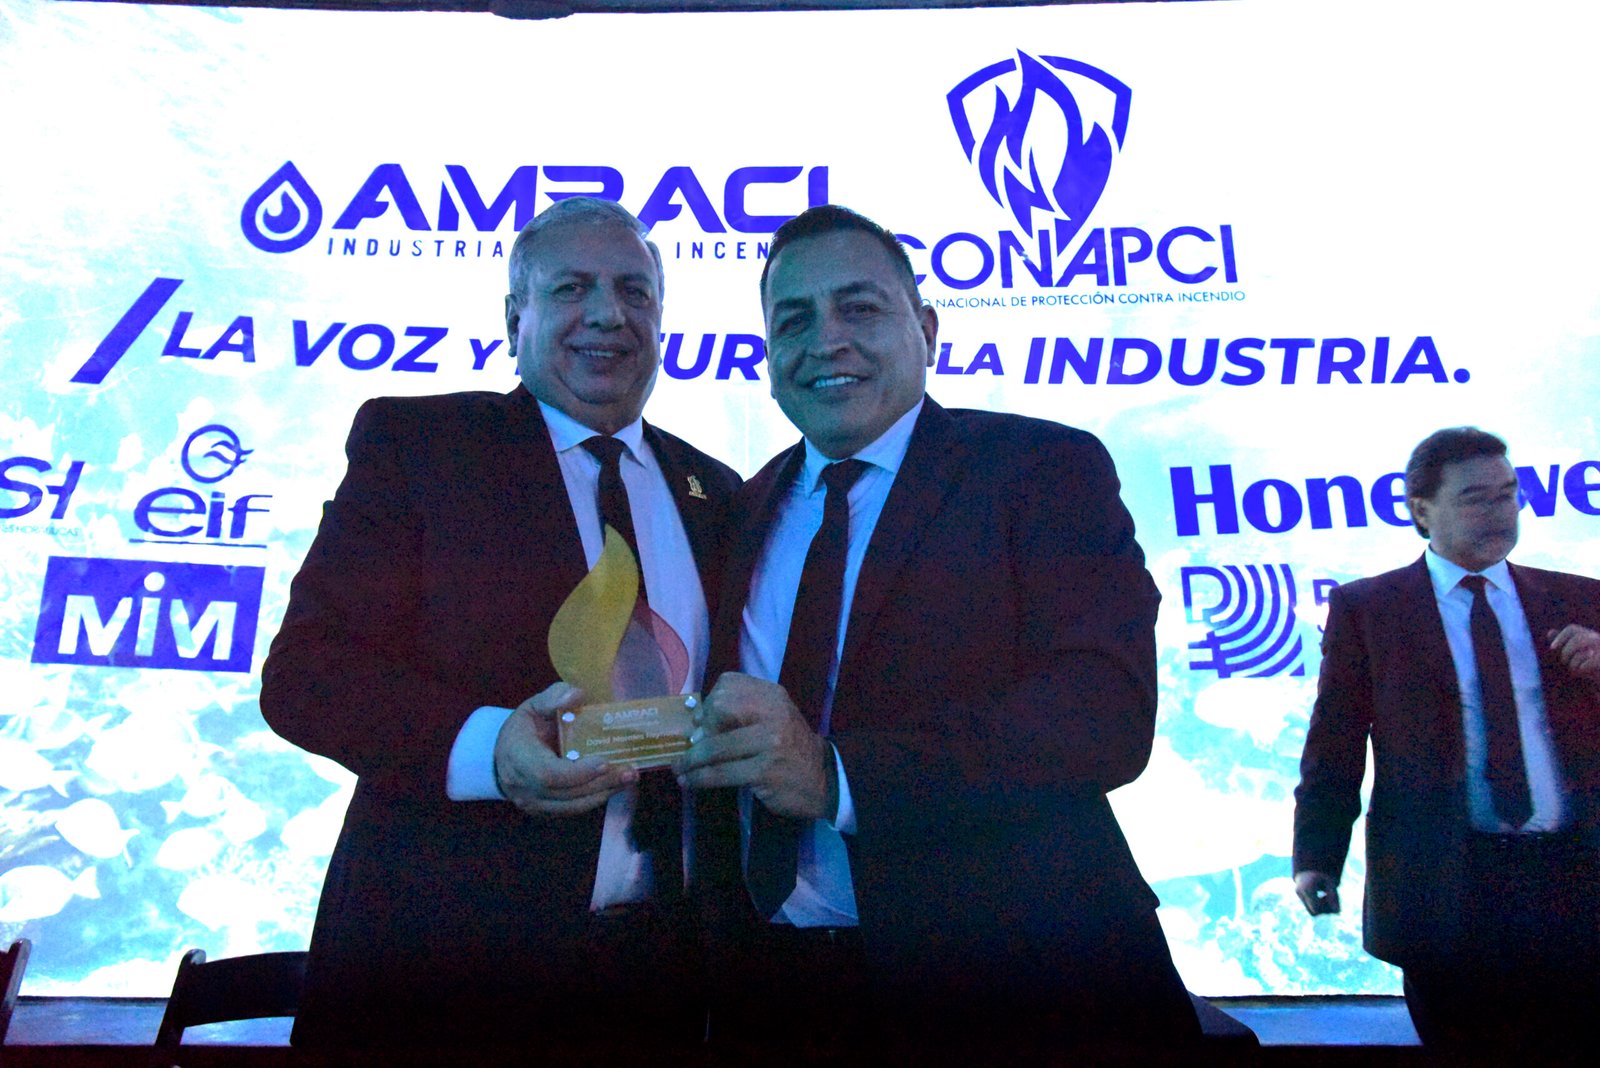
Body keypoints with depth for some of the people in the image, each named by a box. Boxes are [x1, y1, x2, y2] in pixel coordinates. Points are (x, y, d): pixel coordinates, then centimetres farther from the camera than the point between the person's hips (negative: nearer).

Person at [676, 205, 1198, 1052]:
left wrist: (838, 776, -28)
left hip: (1011, 970, -4)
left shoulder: (1048, 468, -7)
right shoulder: (743, 515, 9)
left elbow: (1108, 711, -19)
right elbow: (720, 747, 11)